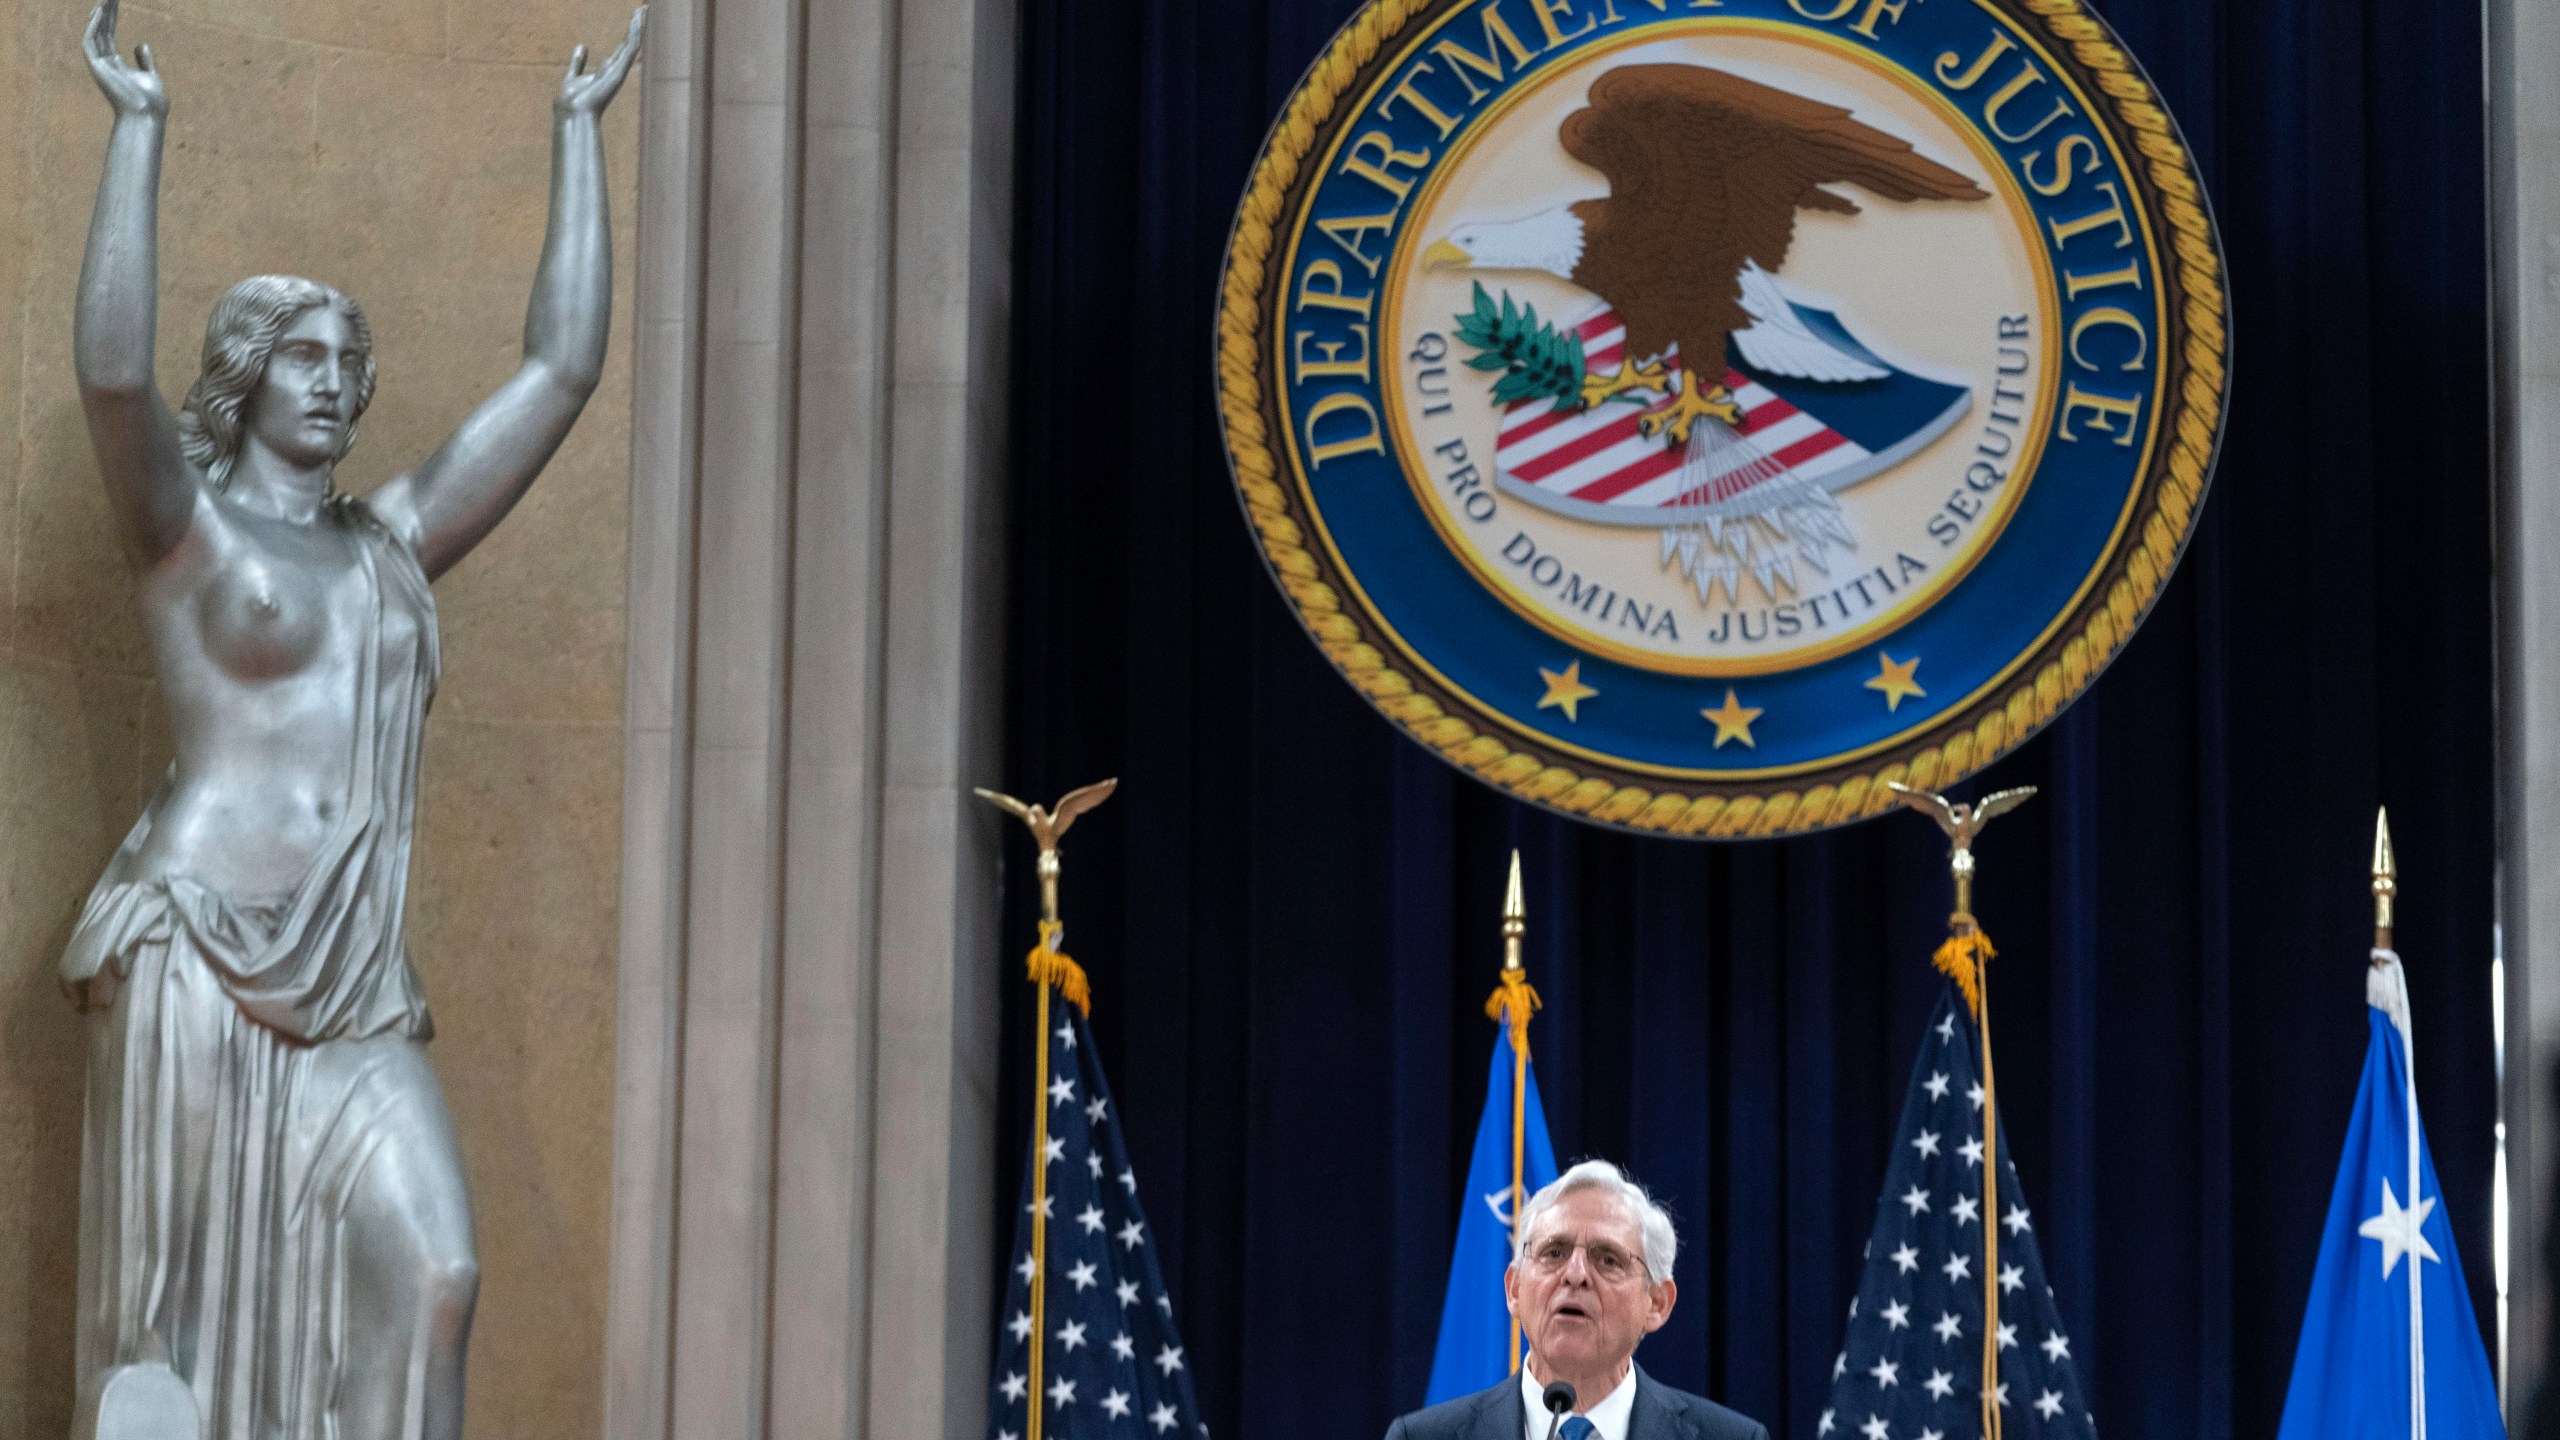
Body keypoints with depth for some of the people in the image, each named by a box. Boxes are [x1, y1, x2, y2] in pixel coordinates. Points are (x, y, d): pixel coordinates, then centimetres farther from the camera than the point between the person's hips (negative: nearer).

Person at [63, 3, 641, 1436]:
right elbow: (113, 371, -14)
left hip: (356, 993, 5)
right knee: (176, 1312, -3)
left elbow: (563, 368, 19)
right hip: (197, 954, -5)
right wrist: (140, 127, -14)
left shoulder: (393, 545, 20)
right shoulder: (188, 529, 6)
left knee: (435, 1277, -14)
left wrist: (581, 135, 20)